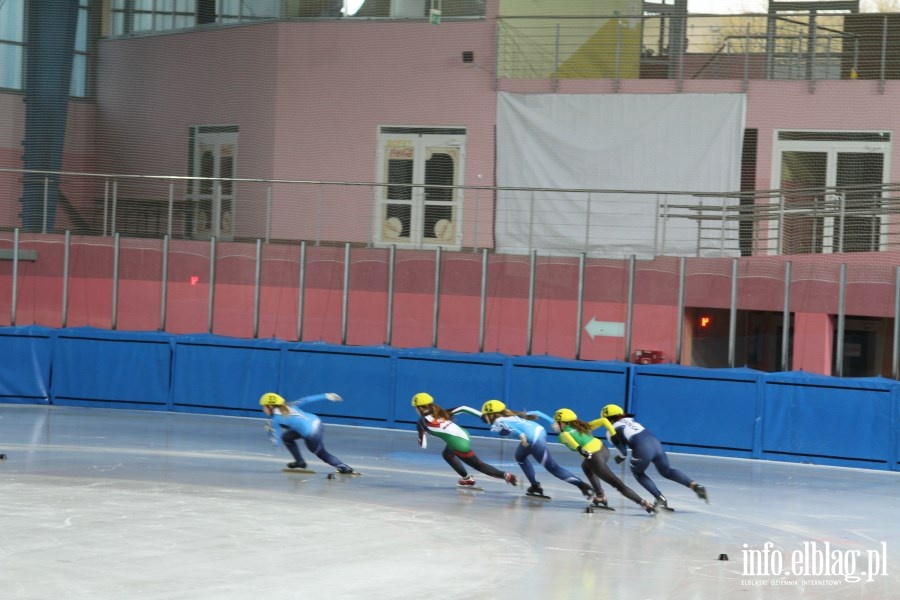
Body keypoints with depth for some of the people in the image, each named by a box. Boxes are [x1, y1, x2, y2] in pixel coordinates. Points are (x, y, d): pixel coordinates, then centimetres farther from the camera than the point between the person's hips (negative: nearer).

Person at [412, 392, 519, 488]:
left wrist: (421, 436, 25)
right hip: (464, 435, 8)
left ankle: (506, 476, -6)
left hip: (460, 445, -8)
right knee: (447, 454, 31)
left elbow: (423, 445, 2)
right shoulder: (441, 413, 17)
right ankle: (467, 478, 34)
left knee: (478, 465, 4)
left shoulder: (422, 422, 2)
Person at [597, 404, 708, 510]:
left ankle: (661, 499, 10)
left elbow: (623, 452, 4)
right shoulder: (630, 420, 24)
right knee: (666, 471, 24)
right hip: (655, 442, 5)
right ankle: (694, 485, 3)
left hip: (643, 449, -5)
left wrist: (619, 458, 24)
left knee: (637, 473, 24)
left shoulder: (611, 431, 7)